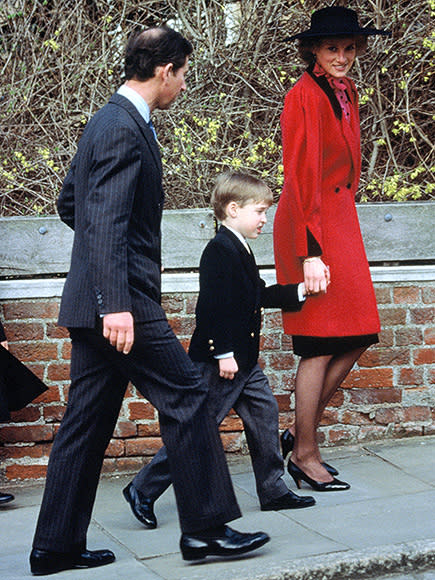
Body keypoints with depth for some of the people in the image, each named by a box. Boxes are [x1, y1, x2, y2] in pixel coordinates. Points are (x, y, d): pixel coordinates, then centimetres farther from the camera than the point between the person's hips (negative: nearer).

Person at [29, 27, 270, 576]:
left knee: (87, 423, 11)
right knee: (186, 396, -1)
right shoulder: (125, 129, -14)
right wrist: (116, 303, -29)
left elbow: (69, 204, 26)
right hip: (124, 298, -10)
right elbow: (106, 221, -23)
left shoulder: (106, 120, 18)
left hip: (94, 302, 10)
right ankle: (205, 527, 7)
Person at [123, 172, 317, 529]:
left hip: (243, 361, 10)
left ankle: (273, 490, 19)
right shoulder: (220, 251, -16)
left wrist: (299, 292, 24)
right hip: (218, 360, -10)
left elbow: (260, 296, 25)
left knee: (264, 413, 10)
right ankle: (143, 490, 2)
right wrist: (224, 354, -24)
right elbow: (215, 307, -22)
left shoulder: (240, 251, 16)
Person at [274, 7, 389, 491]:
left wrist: (342, 232, 15)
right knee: (321, 346, -3)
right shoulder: (305, 97, -13)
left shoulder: (346, 92, 13)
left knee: (356, 338, 8)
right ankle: (304, 456, 10)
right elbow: (302, 178, -18)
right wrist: (311, 254, -22)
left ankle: (300, 434, 21)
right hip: (311, 227, -9)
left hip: (340, 222, 9)